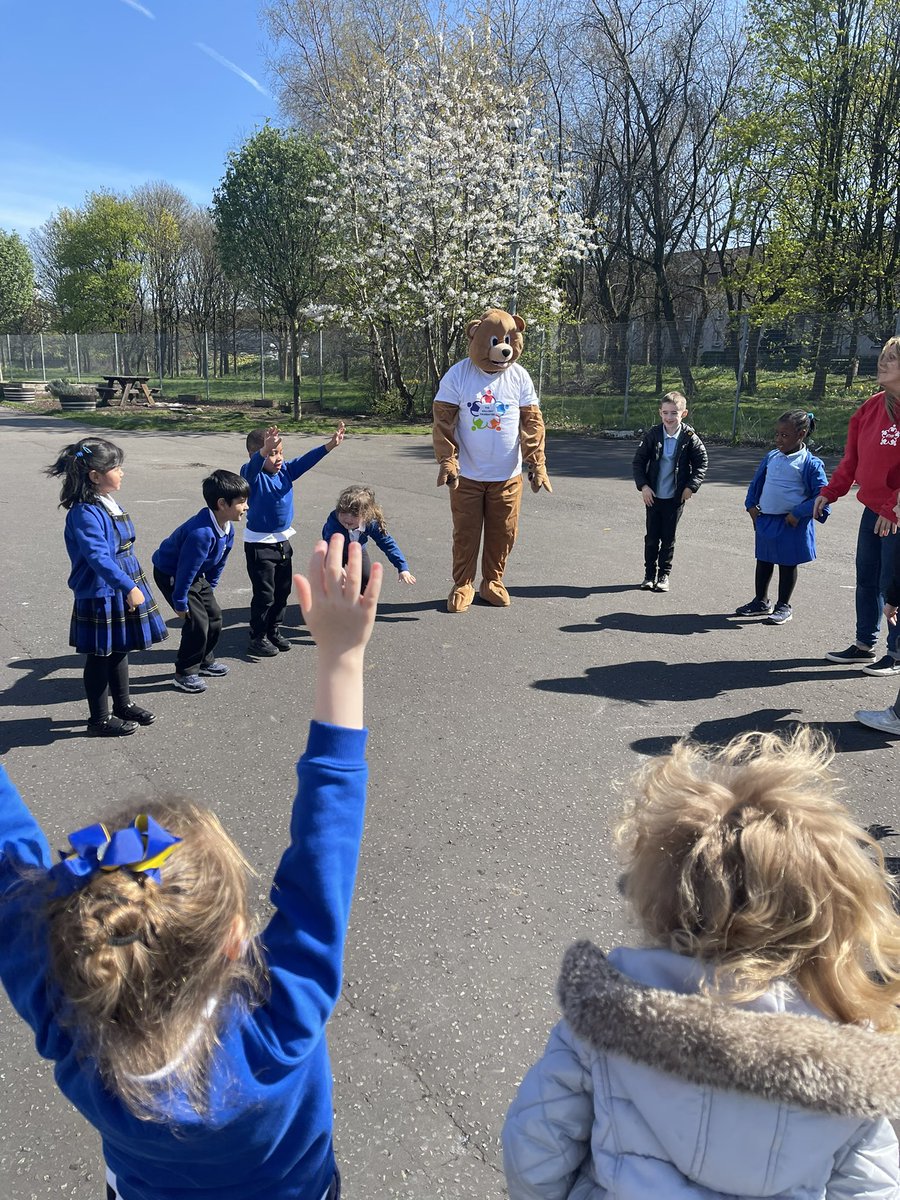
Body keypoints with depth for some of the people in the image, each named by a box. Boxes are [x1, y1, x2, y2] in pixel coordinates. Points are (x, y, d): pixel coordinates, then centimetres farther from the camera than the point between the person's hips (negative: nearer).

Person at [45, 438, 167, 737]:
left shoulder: (109, 504, 6)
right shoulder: (85, 514, -23)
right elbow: (98, 557, -35)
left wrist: (132, 584, 24)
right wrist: (129, 587, -44)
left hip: (122, 590, 9)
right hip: (100, 595, -8)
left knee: (119, 650, 21)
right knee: (99, 656, 6)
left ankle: (123, 705, 38)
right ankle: (99, 720, 20)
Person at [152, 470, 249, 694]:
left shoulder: (228, 528, -8)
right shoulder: (202, 533, -37)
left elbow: (219, 562, 7)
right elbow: (186, 570, -29)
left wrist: (209, 588, 13)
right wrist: (180, 603, -20)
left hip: (196, 575, 9)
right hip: (170, 575, -9)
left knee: (214, 615, 13)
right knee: (197, 621, -11)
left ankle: (205, 660, 33)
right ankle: (185, 673, 5)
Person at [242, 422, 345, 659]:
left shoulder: (286, 470, 1)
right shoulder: (252, 475, -16)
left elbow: (307, 460, -7)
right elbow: (254, 464, -38)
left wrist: (330, 445, -21)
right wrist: (265, 450, -60)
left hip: (283, 540, 7)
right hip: (259, 544, -7)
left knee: (282, 590, 15)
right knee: (264, 594, -2)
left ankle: (274, 632, 31)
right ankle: (257, 639, 12)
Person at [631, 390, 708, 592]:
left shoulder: (689, 437, -7)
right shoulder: (653, 435, -6)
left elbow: (702, 462, 3)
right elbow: (638, 461, 0)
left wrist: (691, 486, -6)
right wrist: (643, 486, -9)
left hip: (676, 497, -1)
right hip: (653, 496, 1)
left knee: (668, 538, 8)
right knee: (651, 538, 7)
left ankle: (664, 575, 21)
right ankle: (650, 574, 20)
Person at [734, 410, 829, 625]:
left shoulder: (810, 463, -12)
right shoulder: (771, 457, 6)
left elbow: (822, 495, -13)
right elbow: (756, 482, 18)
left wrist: (798, 513, -18)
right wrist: (751, 505, 6)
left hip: (791, 524, -6)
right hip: (765, 519, 6)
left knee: (787, 564, 7)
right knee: (763, 561, 16)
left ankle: (783, 606, 21)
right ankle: (761, 602, 32)